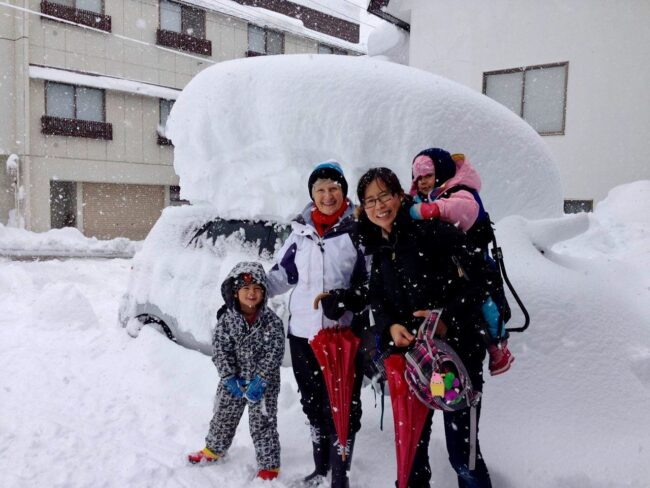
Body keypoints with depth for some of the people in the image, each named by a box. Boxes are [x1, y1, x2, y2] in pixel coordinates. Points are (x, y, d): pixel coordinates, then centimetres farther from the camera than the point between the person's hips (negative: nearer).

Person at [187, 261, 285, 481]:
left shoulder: (271, 321, -14)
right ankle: (214, 449, 45)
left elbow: (274, 353, -15)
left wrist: (260, 380, -20)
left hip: (263, 383, -3)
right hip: (232, 381, 3)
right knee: (223, 417, 20)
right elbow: (220, 350, -8)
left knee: (263, 424, 4)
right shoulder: (227, 319, -9)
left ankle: (269, 465, 19)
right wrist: (229, 377, -15)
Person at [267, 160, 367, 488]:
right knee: (312, 403, 18)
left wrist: (349, 298, -22)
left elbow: (372, 280, -5)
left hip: (344, 333, -4)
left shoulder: (358, 230, -5)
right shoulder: (301, 231, 6)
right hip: (303, 332, 4)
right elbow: (283, 274, 14)